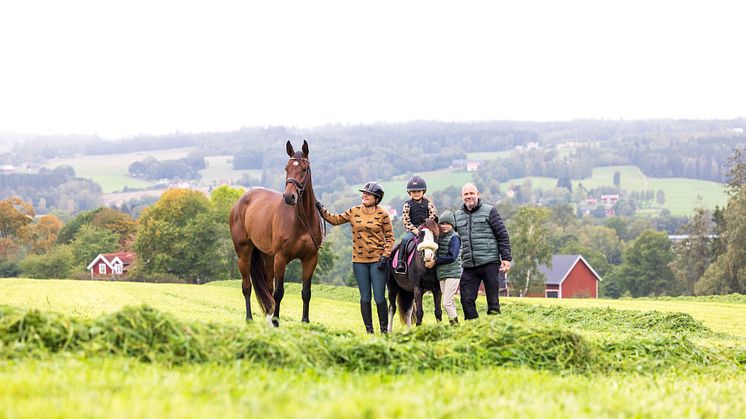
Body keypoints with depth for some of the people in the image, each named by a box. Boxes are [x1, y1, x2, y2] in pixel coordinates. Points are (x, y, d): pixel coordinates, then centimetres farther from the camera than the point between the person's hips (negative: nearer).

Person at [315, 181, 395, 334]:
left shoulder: (382, 214, -3)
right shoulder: (354, 212, 6)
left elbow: (390, 237, -2)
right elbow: (334, 220, 12)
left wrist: (385, 256, -11)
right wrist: (321, 209, 0)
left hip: (377, 260, -3)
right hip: (359, 261, 3)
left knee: (379, 298, -4)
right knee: (365, 298, 7)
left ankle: (384, 328, 9)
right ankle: (369, 329, 14)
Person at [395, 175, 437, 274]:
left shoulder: (428, 203, 9)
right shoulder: (408, 205, 5)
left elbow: (433, 216, 7)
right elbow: (405, 220, -1)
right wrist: (414, 230, -11)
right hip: (412, 230, -1)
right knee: (405, 240, -28)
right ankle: (400, 262, -27)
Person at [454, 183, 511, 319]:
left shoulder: (489, 211, 2)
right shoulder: (457, 216, 14)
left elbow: (503, 236, 0)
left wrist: (506, 258, -7)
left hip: (489, 263, -4)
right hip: (469, 266, 4)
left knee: (493, 299, -1)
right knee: (467, 300, 0)